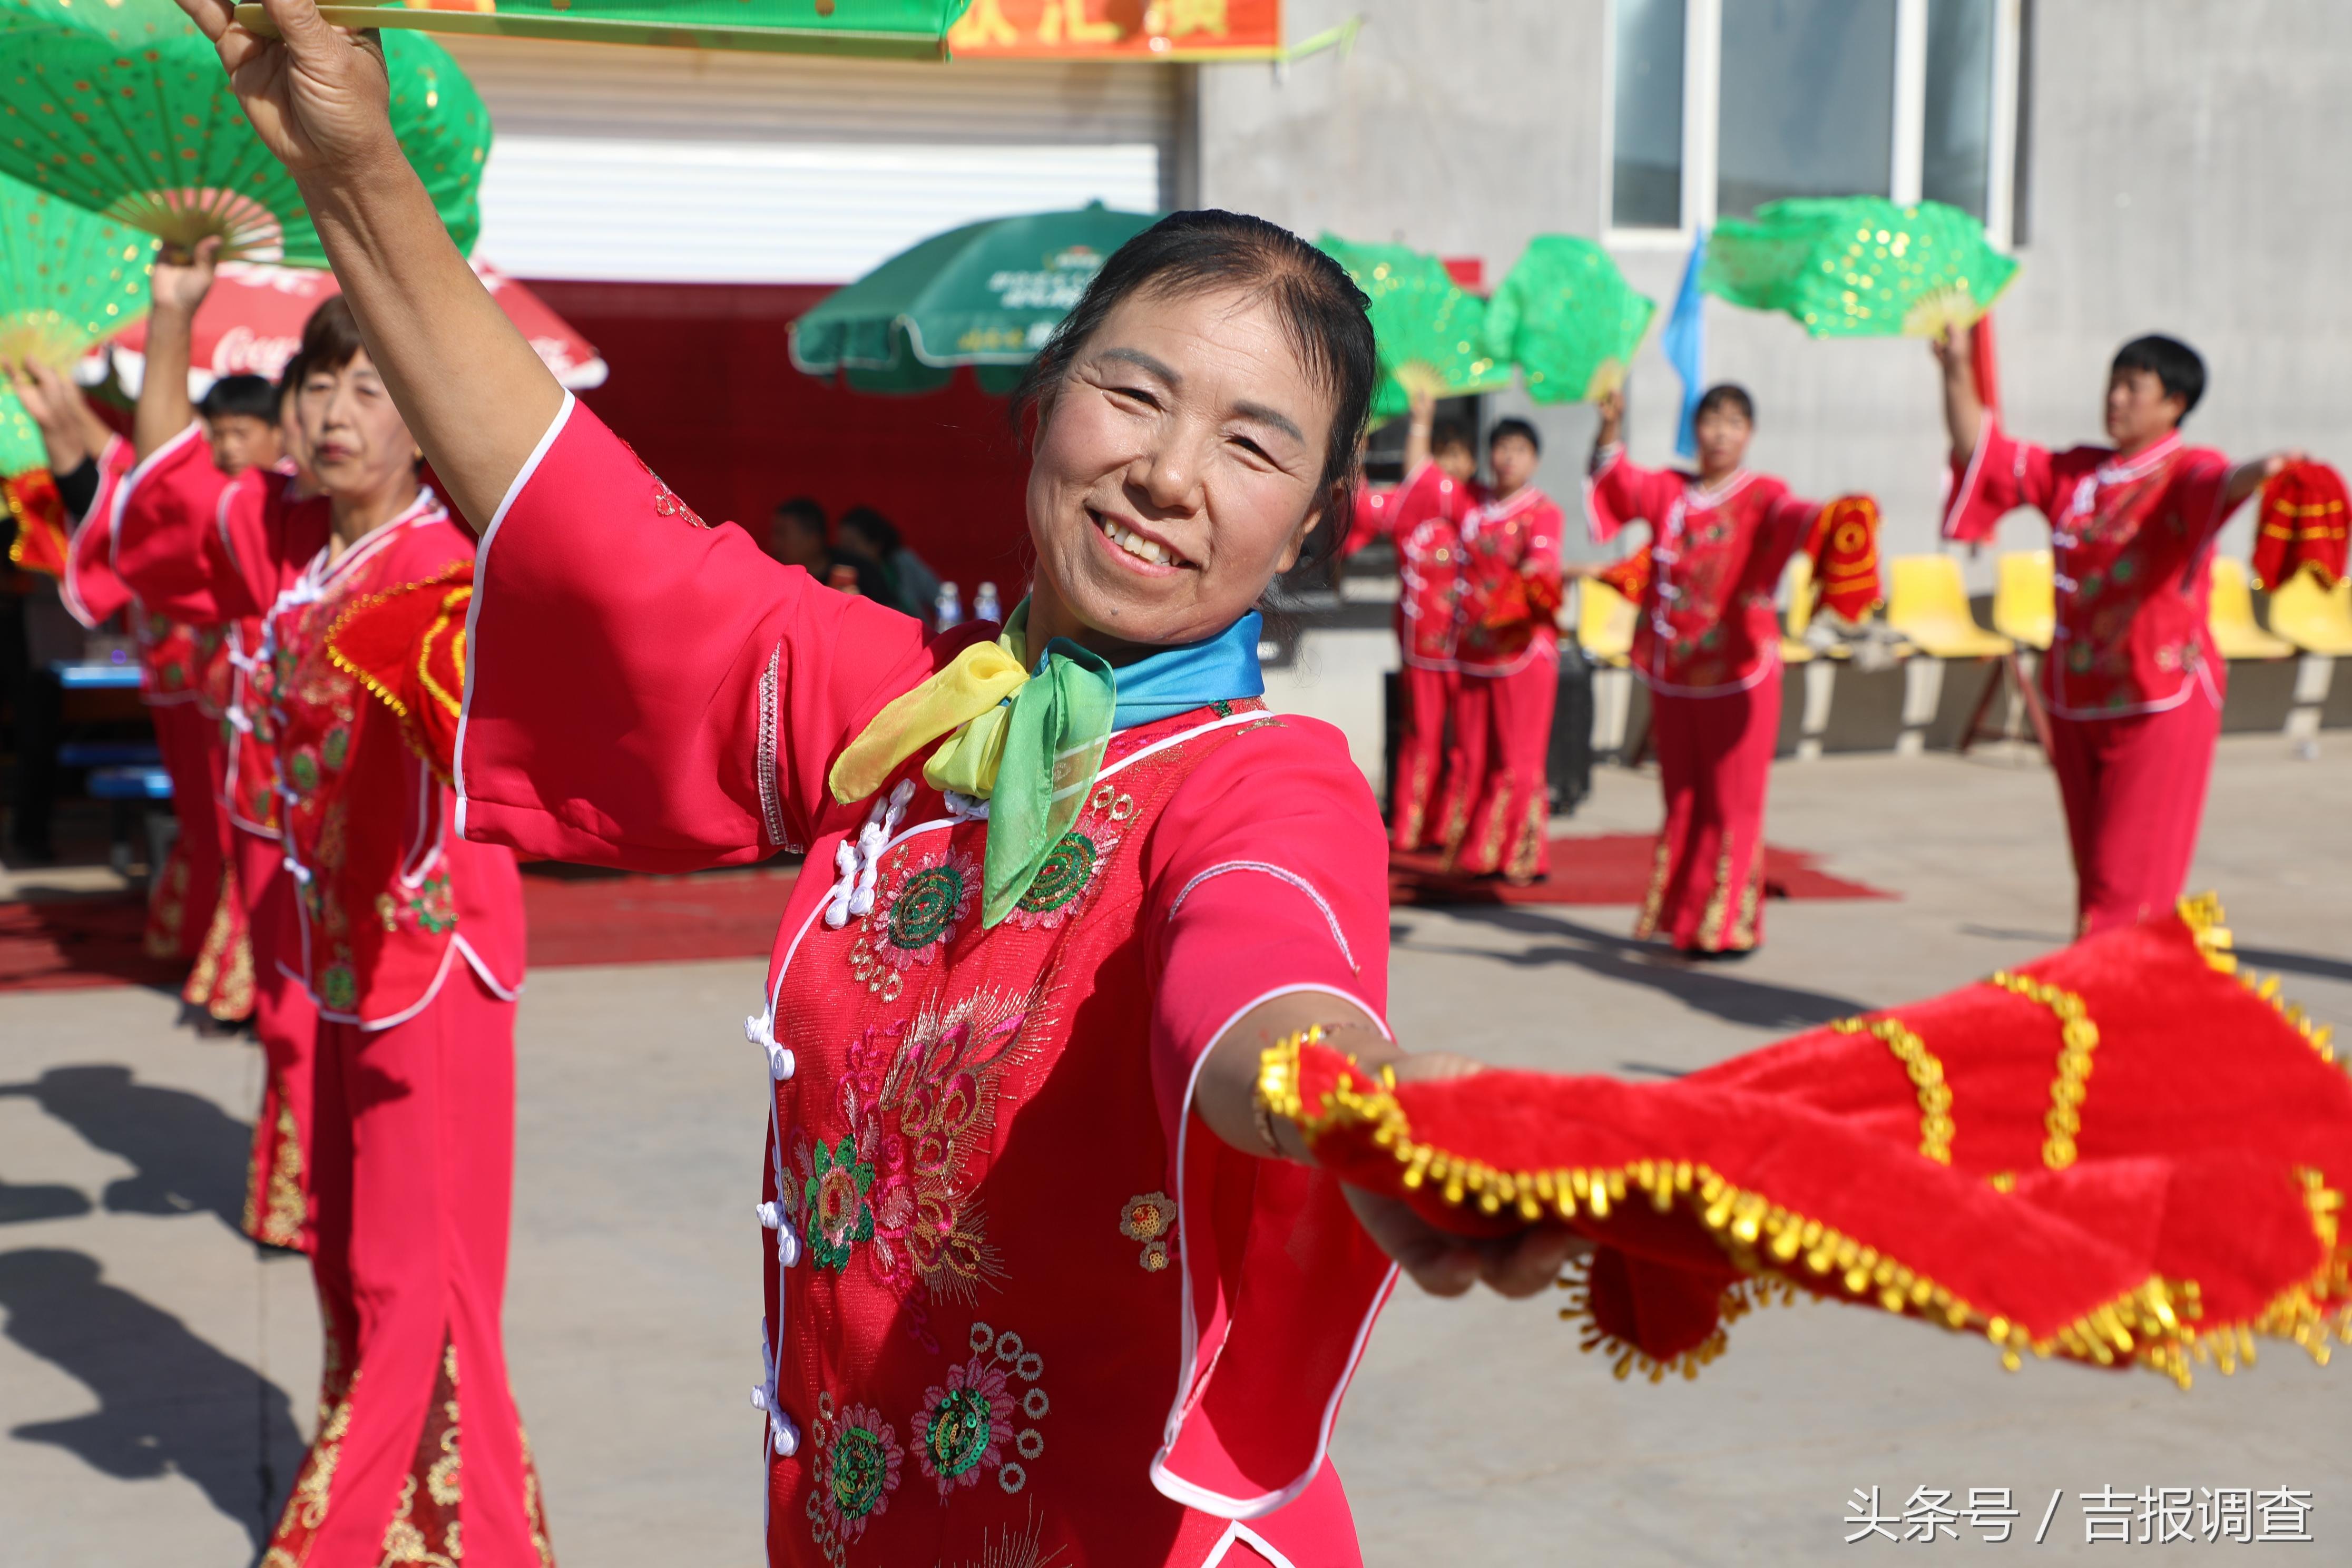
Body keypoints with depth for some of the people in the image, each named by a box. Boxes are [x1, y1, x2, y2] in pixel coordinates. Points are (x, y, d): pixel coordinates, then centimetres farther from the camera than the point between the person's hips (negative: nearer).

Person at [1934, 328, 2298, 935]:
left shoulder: (2184, 473, -6)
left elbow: (2218, 486, -28)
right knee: (2093, 874, 12)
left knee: (2128, 880, -8)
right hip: (2077, 701, 6)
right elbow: (1984, 453, 17)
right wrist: (1957, 370, 9)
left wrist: (2258, 471, -51)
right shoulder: (2075, 473, 12)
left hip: (2160, 703, -6)